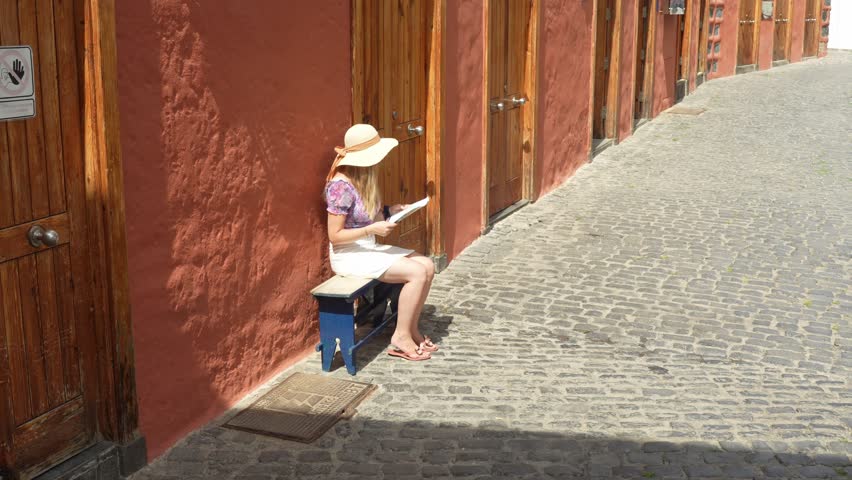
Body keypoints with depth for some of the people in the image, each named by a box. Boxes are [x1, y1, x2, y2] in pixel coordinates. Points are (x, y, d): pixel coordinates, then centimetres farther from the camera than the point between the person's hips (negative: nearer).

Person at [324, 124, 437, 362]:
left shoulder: (364, 178, 5)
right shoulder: (341, 185, -22)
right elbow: (335, 235, -20)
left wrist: (389, 211, -2)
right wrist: (372, 230, -25)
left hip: (368, 248, 9)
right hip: (348, 256, -9)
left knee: (427, 266, -2)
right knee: (417, 273, -18)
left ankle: (412, 329, 5)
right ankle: (401, 337, -6)